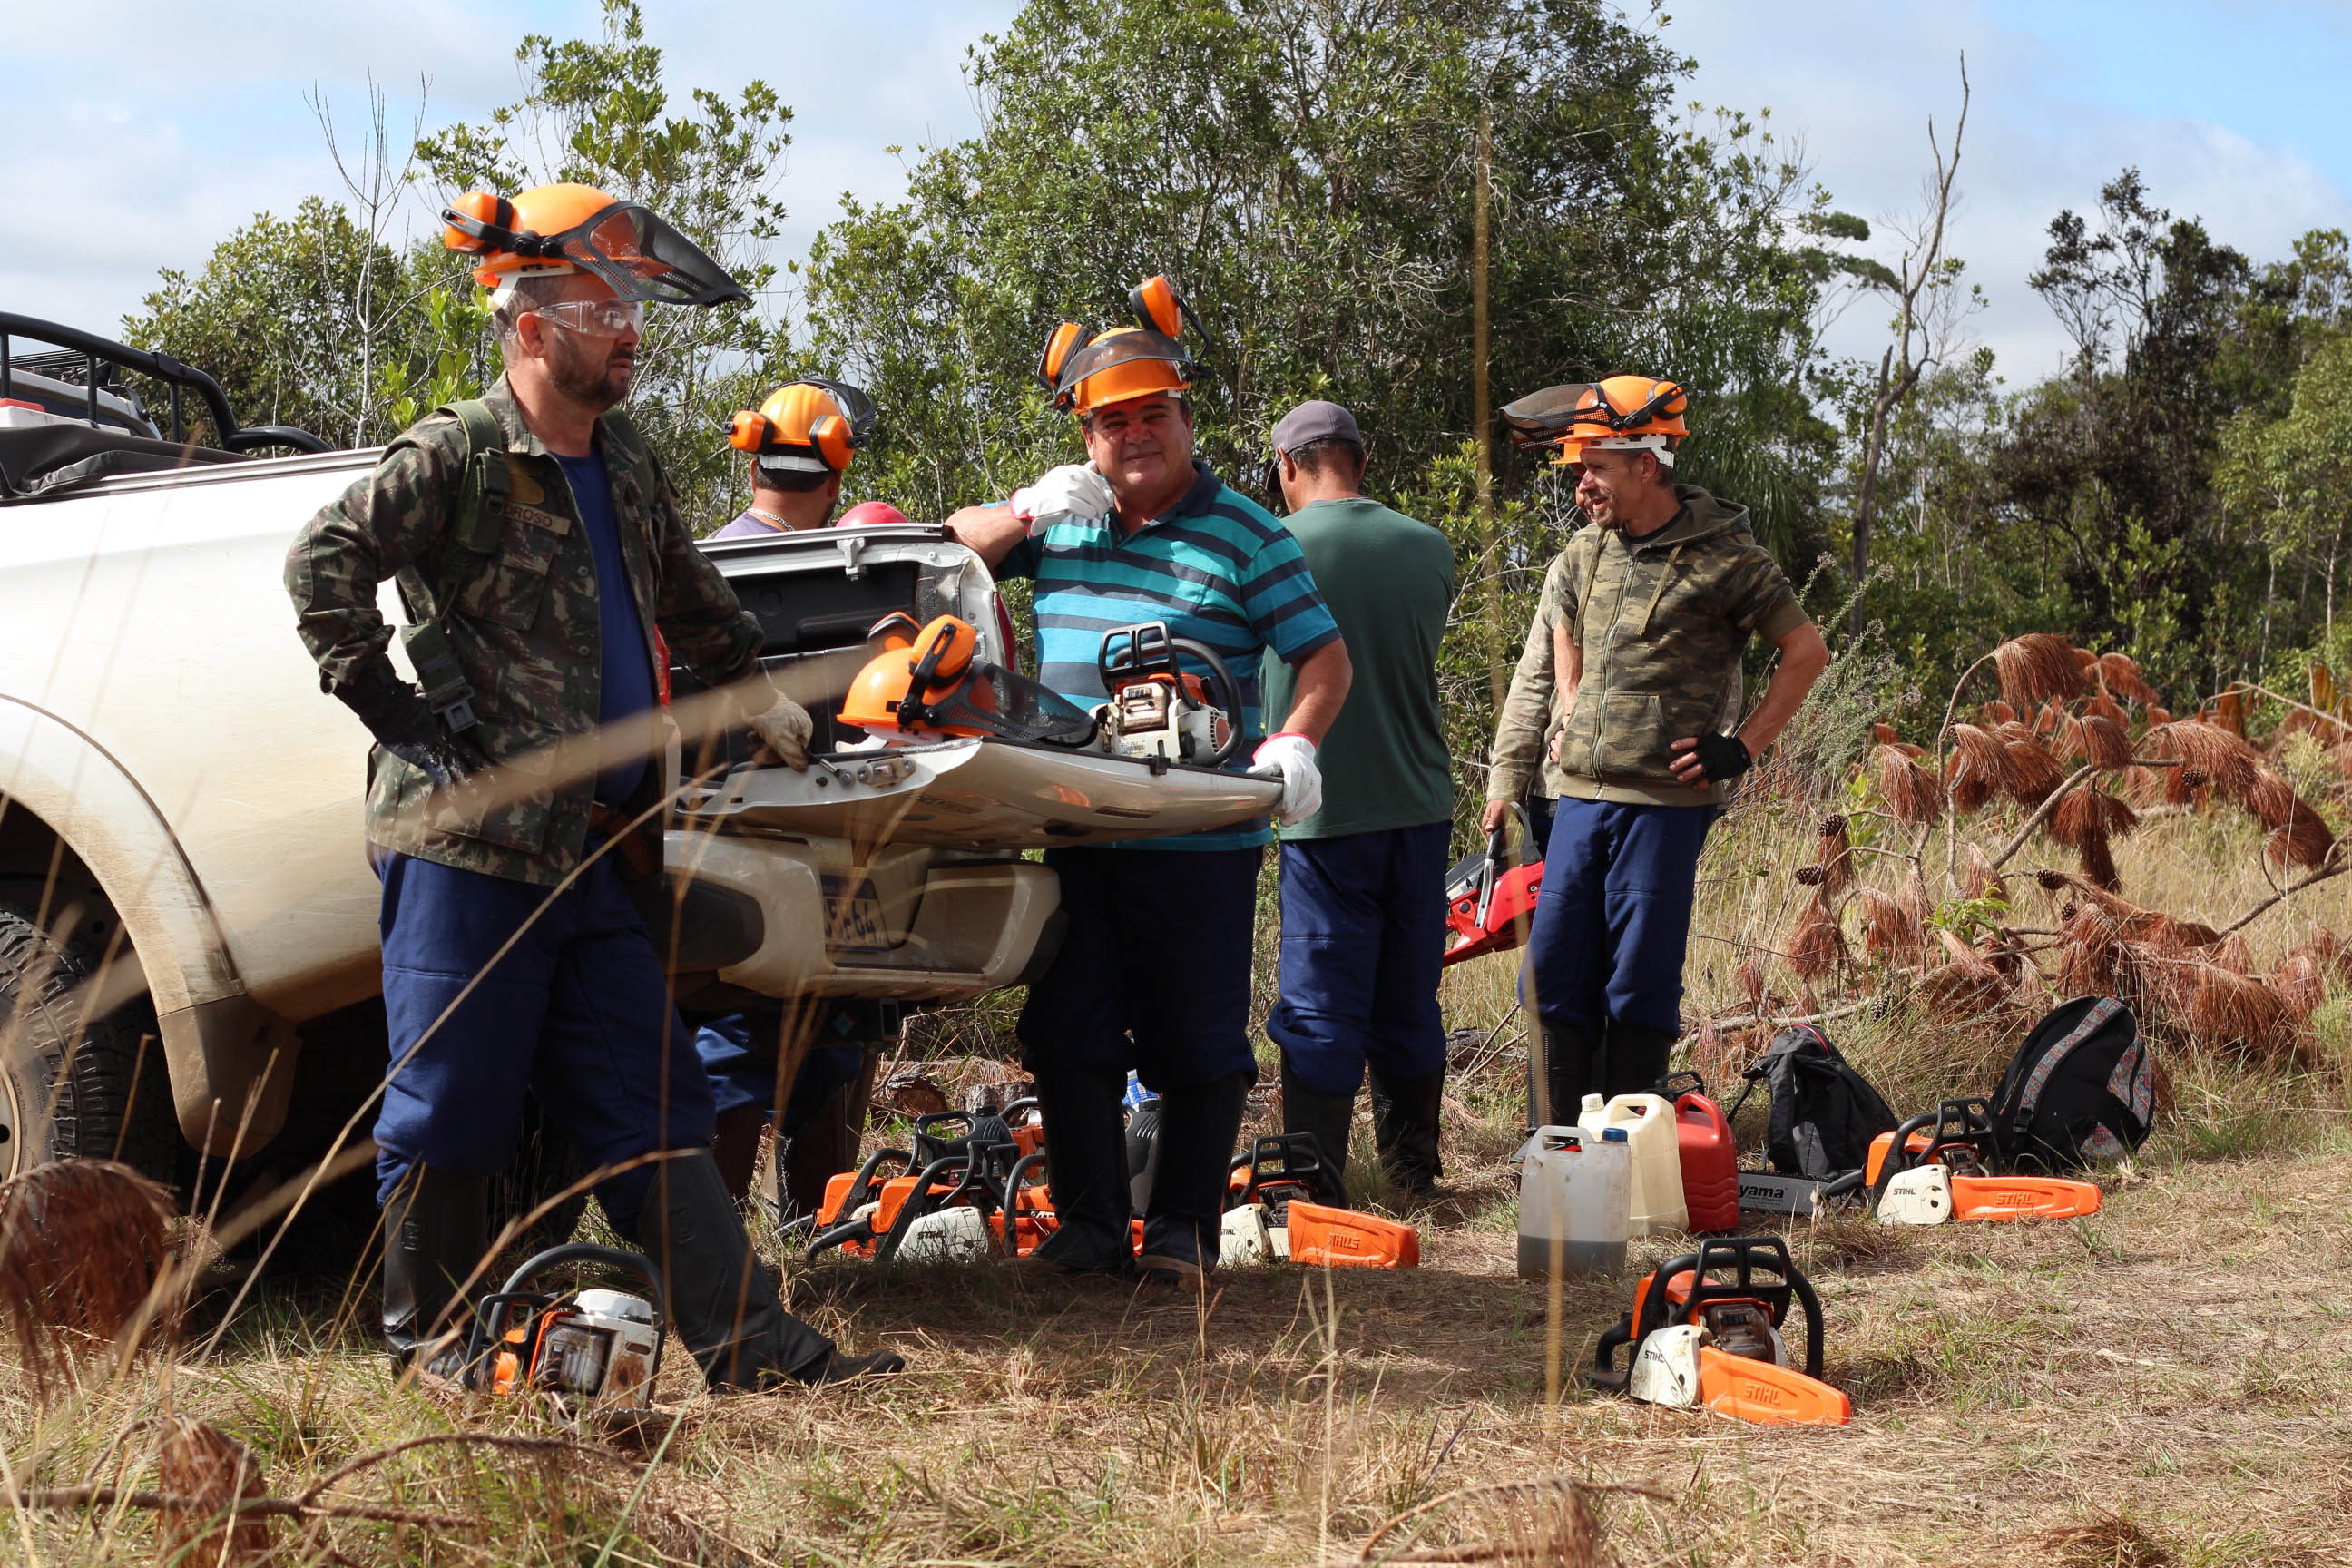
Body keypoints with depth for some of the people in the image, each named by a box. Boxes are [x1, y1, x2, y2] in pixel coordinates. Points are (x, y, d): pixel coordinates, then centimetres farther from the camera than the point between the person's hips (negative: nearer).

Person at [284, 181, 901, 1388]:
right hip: (464, 843, -7)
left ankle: (750, 1345, 4)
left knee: (650, 1106, 5)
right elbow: (323, 563, -18)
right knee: (450, 1109, 1)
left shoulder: (625, 468, 18)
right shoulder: (453, 457, -7)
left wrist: (750, 689, 24)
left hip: (592, 853, 7)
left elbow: (690, 601, 35)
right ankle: (431, 1346, 14)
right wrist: (401, 718, -17)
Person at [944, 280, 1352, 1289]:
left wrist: (1294, 742, -22)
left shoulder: (1242, 533, -1)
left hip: (1199, 837, -4)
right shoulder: (1063, 517, 12)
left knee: (1198, 1042, 3)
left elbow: (1325, 658, -4)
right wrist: (1028, 513, 0)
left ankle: (1184, 1230, 14)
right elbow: (956, 542, 19)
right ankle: (1088, 1226, 16)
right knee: (1068, 1032, 7)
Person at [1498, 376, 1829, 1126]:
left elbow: (1807, 652, -2)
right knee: (1553, 972, 5)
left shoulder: (1723, 557, -7)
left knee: (1639, 985, -1)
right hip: (1580, 791, 6)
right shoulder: (1586, 551, 11)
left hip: (1665, 798, -6)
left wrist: (1742, 747, -7)